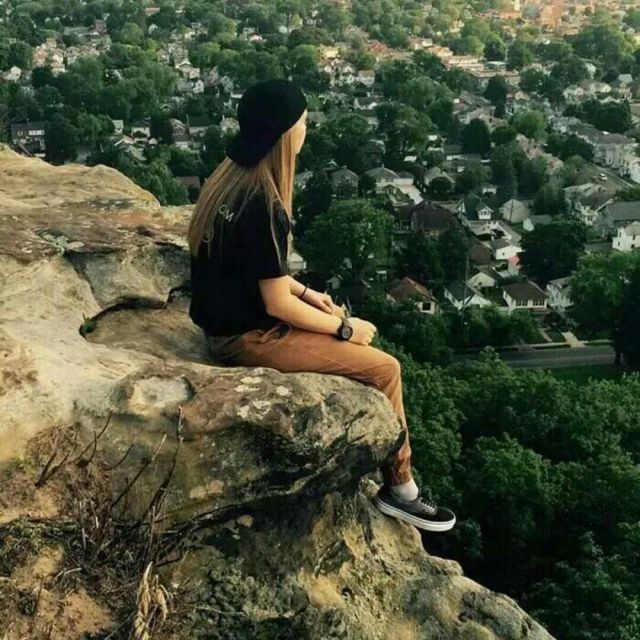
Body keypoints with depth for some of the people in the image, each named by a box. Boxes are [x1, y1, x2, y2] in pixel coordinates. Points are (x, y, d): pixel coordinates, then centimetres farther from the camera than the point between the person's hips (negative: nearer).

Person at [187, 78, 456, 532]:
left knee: (361, 339, 20)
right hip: (249, 337, -10)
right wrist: (345, 328, -9)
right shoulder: (262, 206, -27)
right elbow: (278, 305, -22)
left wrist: (307, 292, 9)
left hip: (230, 318, 10)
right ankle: (399, 489, 10)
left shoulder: (231, 176, 2)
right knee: (385, 368, -4)